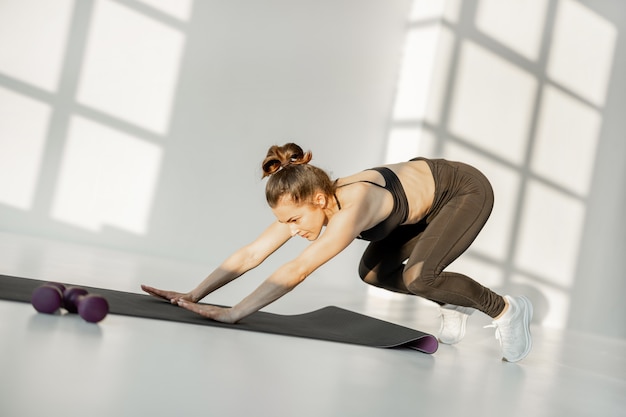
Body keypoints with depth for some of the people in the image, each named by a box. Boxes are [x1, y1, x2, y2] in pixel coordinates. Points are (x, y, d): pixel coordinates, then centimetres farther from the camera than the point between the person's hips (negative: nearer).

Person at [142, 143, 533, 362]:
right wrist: (195, 294, -24)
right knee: (374, 272, 4)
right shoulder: (305, 203, -17)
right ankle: (455, 304, 22)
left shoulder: (353, 206, -39)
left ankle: (507, 309, -1)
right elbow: (250, 254, -17)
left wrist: (234, 313, -45)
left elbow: (299, 269, -45)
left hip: (468, 189, -8)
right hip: (428, 191, 8)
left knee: (418, 276, -23)